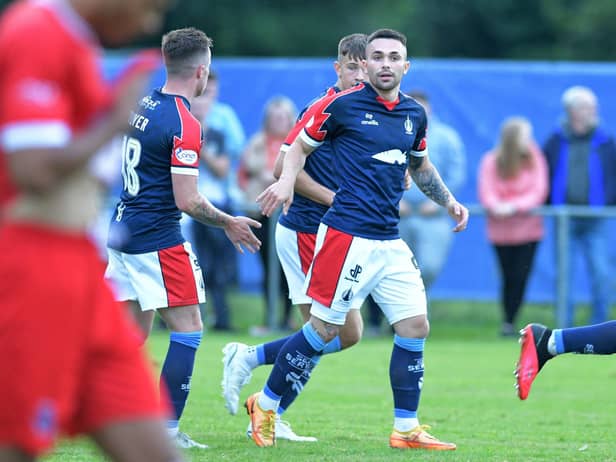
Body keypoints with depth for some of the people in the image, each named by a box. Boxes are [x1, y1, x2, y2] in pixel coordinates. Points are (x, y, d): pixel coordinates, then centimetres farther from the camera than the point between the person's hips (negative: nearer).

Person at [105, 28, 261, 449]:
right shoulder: (184, 125, -18)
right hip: (159, 239, -8)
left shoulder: (143, 105, 8)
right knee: (188, 330, -2)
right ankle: (166, 430, -6)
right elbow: (187, 200, -19)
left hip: (124, 233, 9)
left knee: (134, 333, 13)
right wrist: (229, 223, -5)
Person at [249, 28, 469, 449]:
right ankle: (265, 405, 12)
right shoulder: (342, 105, -6)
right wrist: (287, 181, -14)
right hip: (348, 236, -6)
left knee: (416, 327, 1)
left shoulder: (415, 114, 11)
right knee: (325, 329, -4)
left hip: (390, 241, 6)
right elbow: (301, 146, 3)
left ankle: (406, 429, 9)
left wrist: (449, 202, 20)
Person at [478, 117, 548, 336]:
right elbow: (486, 194, -7)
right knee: (508, 277, 1)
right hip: (501, 230, 0)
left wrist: (514, 206, -22)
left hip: (528, 228, 0)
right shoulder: (491, 161, -5)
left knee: (520, 277, -6)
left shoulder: (535, 158, -4)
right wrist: (496, 206, -29)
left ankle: (510, 323, 1)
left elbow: (539, 191, -8)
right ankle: (507, 322, 11)